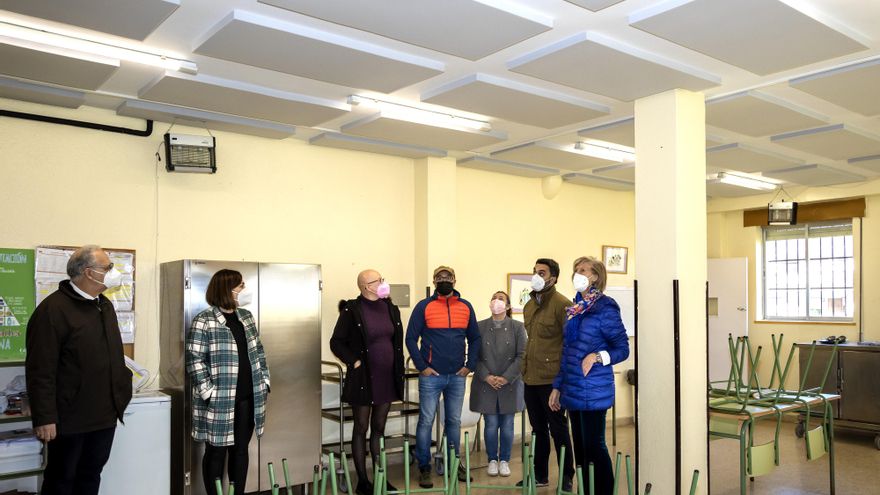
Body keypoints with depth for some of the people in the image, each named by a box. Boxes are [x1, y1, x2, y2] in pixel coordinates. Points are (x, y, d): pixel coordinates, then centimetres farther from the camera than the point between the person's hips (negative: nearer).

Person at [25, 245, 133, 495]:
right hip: (70, 418, -7)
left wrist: (123, 390, 14)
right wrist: (44, 417, -20)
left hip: (105, 414, 7)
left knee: (91, 475, 16)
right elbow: (41, 370, -18)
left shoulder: (105, 305, 11)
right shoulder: (53, 308, -15)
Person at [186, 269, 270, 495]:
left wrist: (264, 380, 9)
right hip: (219, 400, -6)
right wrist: (208, 392, -16)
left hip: (248, 398, 6)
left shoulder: (246, 317, 11)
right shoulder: (204, 321, -9)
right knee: (217, 452, 5)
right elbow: (194, 360, -12)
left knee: (241, 450, 13)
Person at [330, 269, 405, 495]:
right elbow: (336, 342, -6)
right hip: (362, 379, -5)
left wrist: (398, 370, 9)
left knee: (379, 428, 14)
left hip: (387, 378, 5)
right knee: (361, 428, 6)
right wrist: (354, 361, -12)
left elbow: (398, 341, 14)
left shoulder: (390, 309, 6)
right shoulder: (352, 311, -10)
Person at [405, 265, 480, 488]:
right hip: (431, 376, -3)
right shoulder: (424, 307, -2)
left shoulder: (466, 307, 8)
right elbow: (411, 338, -3)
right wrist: (422, 367, -9)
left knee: (454, 421, 12)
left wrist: (470, 365, 3)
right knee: (426, 421, 0)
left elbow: (474, 338, 12)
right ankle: (424, 467, 11)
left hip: (457, 376, 3)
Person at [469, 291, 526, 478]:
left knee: (507, 424, 7)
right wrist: (487, 377, -11)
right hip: (486, 384, 0)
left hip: (510, 384, 0)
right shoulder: (480, 326, 1)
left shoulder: (517, 327, 0)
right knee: (491, 424, 3)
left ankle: (504, 460, 22)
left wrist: (506, 378, -12)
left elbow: (521, 355, -4)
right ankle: (492, 460, 20)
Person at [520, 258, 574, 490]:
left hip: (551, 378, -7)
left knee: (558, 428, 4)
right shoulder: (529, 305, 13)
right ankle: (540, 475, 30)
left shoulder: (561, 304, -12)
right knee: (538, 429, 17)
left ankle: (566, 477, 19)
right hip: (531, 379, 8)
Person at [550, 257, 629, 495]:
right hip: (573, 391, 7)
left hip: (593, 391, -7)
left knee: (594, 446, -2)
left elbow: (622, 349, -9)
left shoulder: (605, 308, -10)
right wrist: (557, 386, 16)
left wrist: (598, 356, -27)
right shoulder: (575, 309, 12)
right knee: (580, 447, 13)